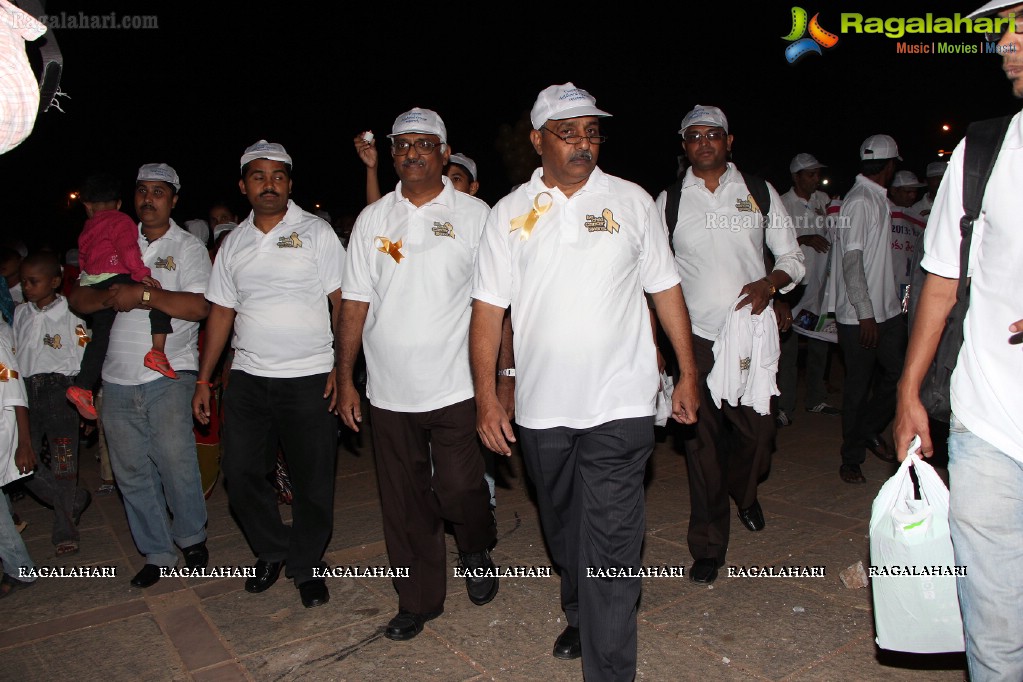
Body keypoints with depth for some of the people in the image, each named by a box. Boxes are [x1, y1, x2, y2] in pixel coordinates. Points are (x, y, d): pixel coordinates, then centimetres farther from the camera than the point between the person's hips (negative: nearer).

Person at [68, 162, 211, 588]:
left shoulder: (188, 247, 2)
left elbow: (200, 306, -13)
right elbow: (77, 299, 11)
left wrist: (144, 295, -19)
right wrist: (107, 297, -9)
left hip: (168, 374, -5)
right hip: (118, 378, 5)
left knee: (174, 460, -11)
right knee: (130, 470, 8)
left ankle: (192, 538, 14)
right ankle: (157, 553, 21)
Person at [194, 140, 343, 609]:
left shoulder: (316, 232, 0)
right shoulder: (233, 243, 12)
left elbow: (343, 302, -4)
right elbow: (221, 312, 15)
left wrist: (342, 368, -12)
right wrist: (203, 380, 12)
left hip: (308, 379, -4)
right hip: (248, 377, 4)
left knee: (313, 479, 3)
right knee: (240, 473, 7)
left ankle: (306, 564, 23)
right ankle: (271, 551, 30)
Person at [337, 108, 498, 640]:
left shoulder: (474, 214, 1)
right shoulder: (373, 219, 8)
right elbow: (355, 302, 8)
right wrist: (344, 378, 5)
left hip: (455, 388, -2)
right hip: (389, 391, 3)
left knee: (459, 489, -1)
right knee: (405, 504, 10)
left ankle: (477, 553, 33)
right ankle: (418, 601, 30)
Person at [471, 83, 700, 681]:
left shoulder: (633, 201, 4)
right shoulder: (510, 213, 4)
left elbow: (666, 290, 7)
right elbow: (489, 306, 1)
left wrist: (688, 373, 5)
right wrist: (487, 395, -5)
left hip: (620, 406, -2)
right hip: (541, 407, 3)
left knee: (610, 545, -4)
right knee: (563, 530, 20)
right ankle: (581, 617, 45)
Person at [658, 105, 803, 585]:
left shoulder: (759, 193, 8)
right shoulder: (668, 202, 6)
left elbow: (792, 256, 11)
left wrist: (769, 283, -11)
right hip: (696, 335, -1)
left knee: (757, 430, 2)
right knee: (702, 441, 1)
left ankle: (744, 493, 39)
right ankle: (708, 546, 16)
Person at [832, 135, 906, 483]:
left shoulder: (878, 200, 13)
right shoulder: (859, 201, -14)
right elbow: (852, 261, -19)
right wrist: (865, 314, -20)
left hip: (887, 309, 8)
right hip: (860, 315, -8)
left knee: (897, 373, 11)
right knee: (858, 386, 2)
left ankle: (870, 431, 32)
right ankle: (852, 457, 16)